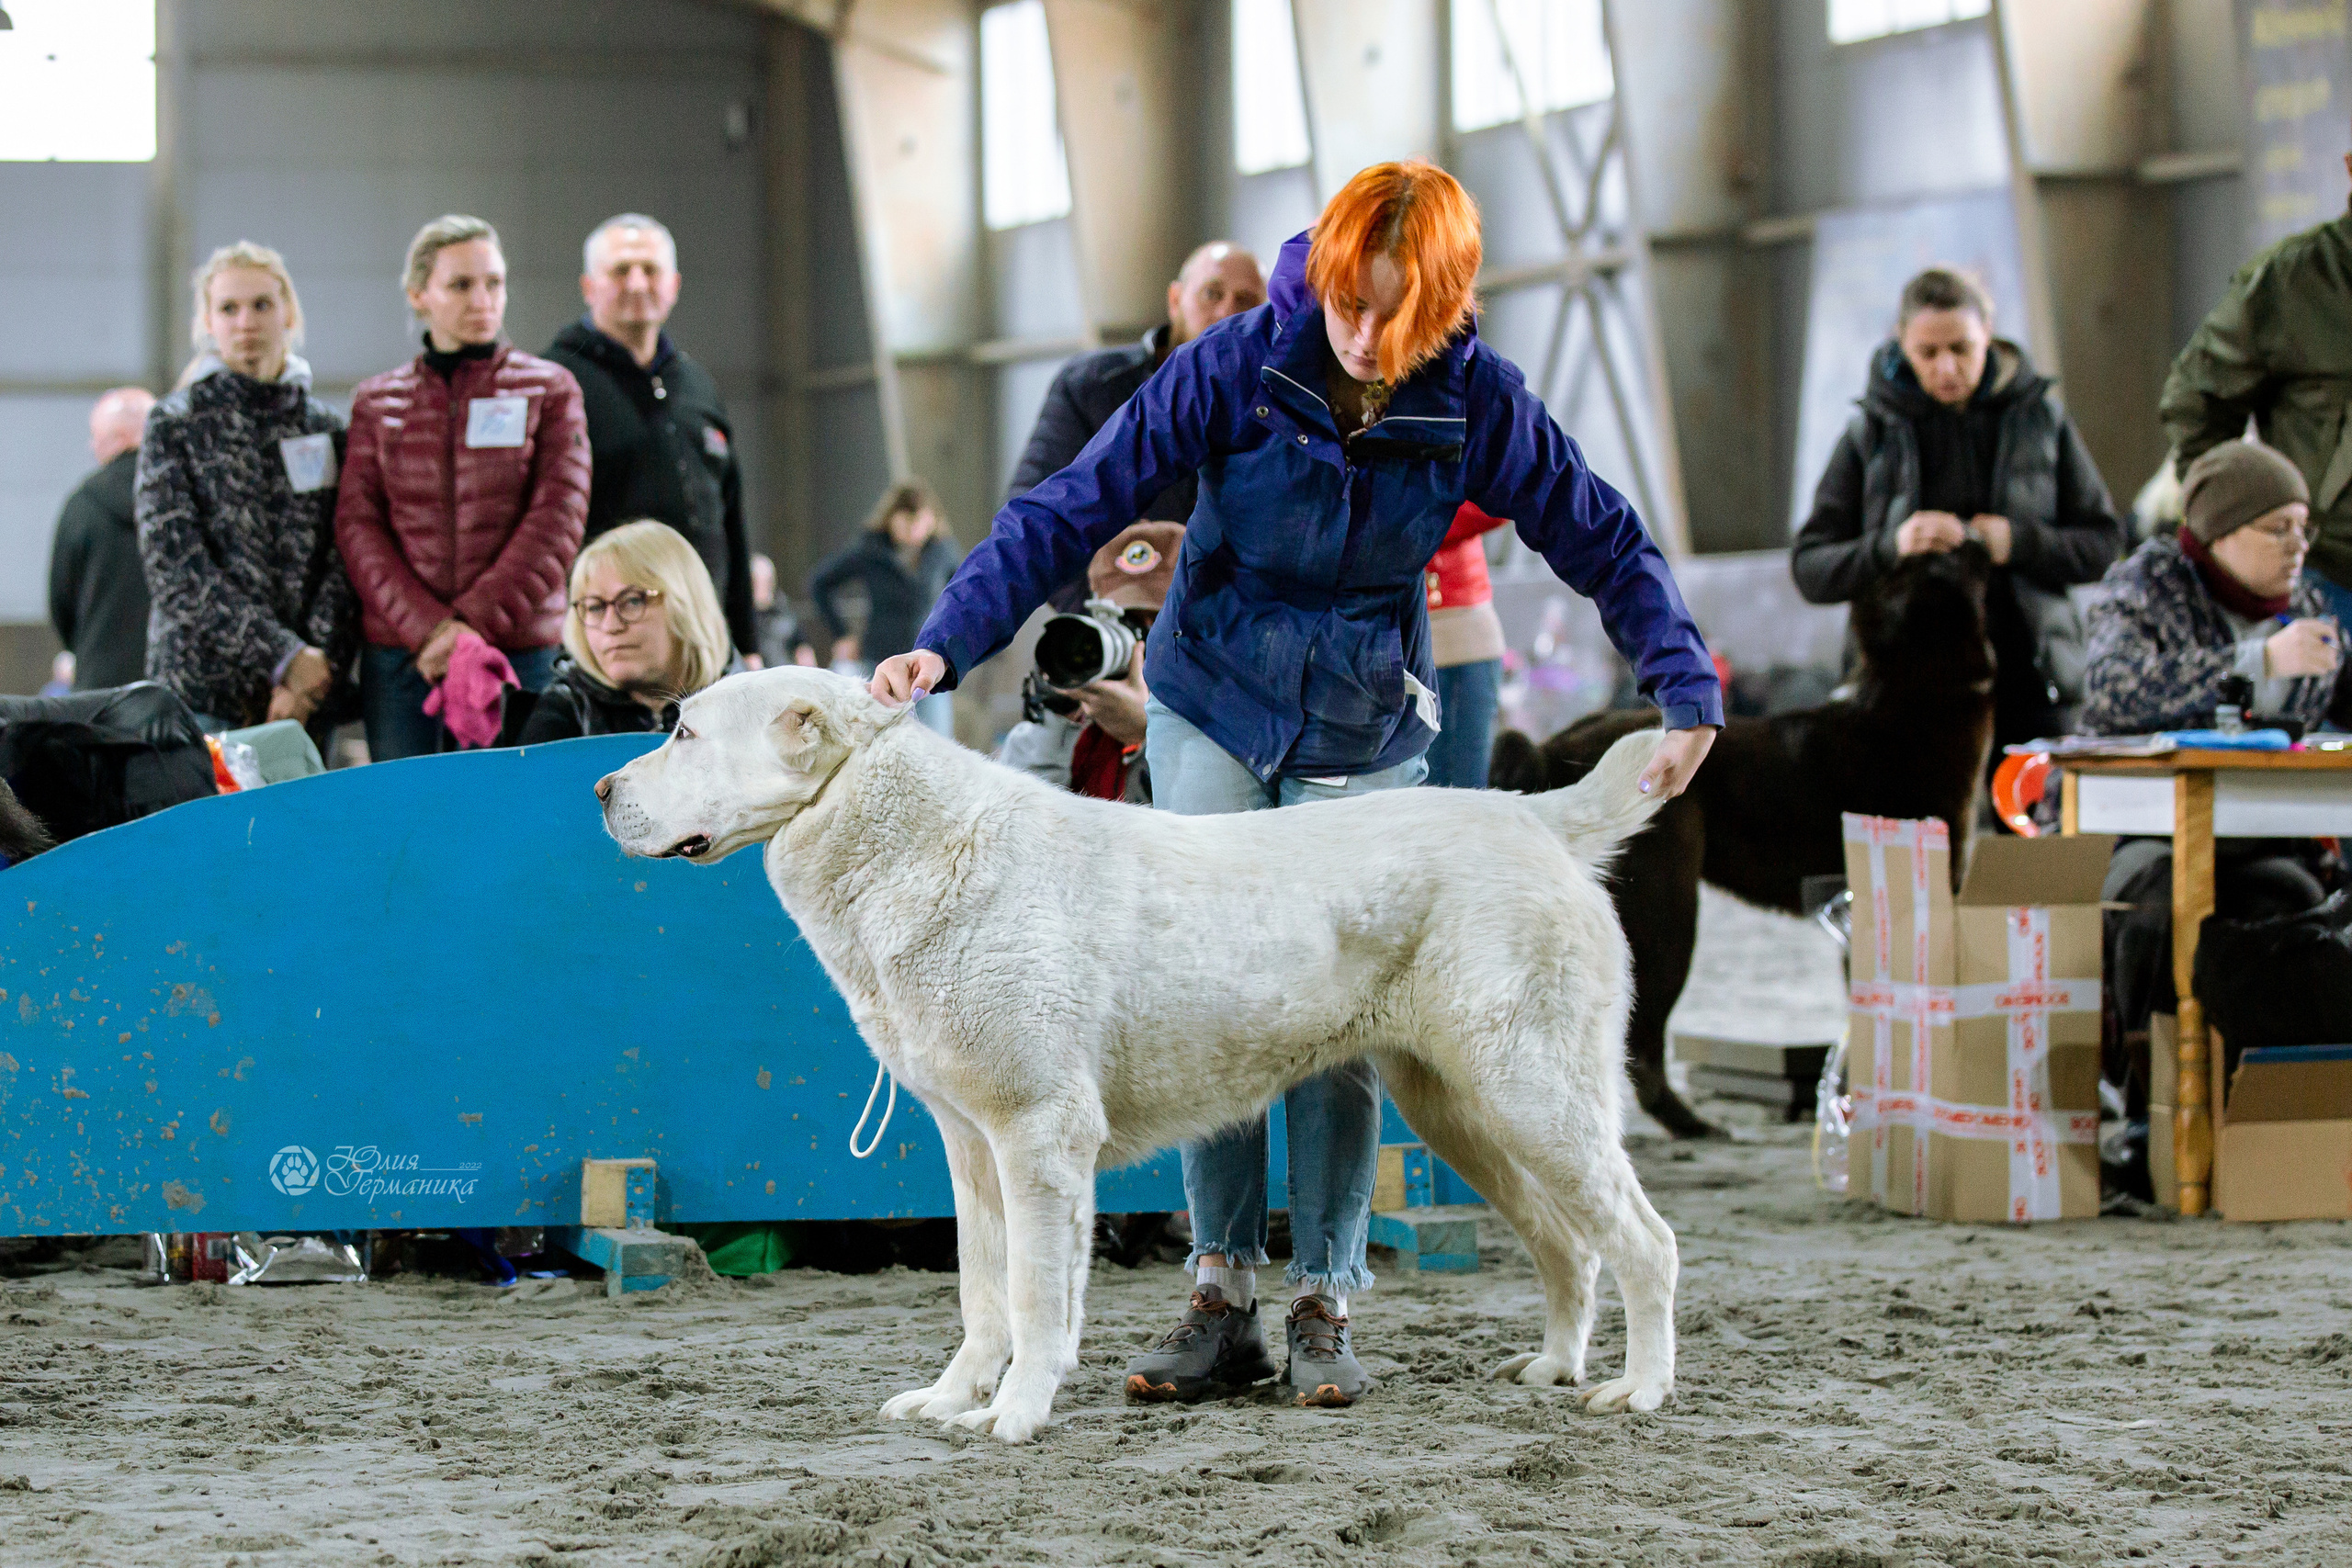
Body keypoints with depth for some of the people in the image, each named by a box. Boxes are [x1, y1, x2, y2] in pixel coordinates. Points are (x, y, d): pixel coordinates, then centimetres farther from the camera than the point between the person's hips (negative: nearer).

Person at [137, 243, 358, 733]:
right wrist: (285, 658, -12)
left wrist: (318, 664, -11)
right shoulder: (173, 425, 5)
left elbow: (344, 561, 5)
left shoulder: (325, 427, 14)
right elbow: (174, 568, -5)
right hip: (202, 692, -3)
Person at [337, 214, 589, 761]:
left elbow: (557, 521, -1)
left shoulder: (549, 389, 8)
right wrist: (427, 627, -11)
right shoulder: (377, 402, 13)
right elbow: (358, 525, 4)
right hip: (399, 654, 2)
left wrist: (476, 622, -12)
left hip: (521, 650, -1)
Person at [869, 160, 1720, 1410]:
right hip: (1211, 711, 0)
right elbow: (1072, 509, -18)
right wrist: (946, 644, -28)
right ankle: (1223, 1299, 3)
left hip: (1363, 739, 0)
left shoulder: (1476, 403, -15)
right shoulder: (1238, 366, -19)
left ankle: (1324, 1308, 4)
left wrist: (1686, 693, -13)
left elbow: (1605, 545, -3)